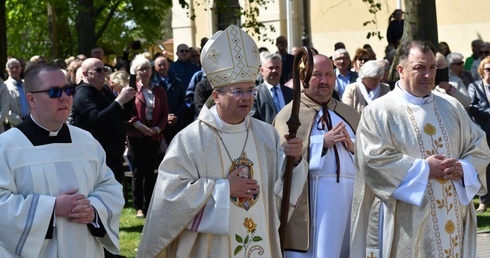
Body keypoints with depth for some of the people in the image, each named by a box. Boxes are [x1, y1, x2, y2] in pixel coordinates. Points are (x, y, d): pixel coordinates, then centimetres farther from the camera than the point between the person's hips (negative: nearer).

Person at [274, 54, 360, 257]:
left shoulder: (350, 114, 18)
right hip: (311, 201, -5)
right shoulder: (289, 114, 2)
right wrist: (323, 142, -17)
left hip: (352, 197, 5)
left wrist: (353, 146, -5)